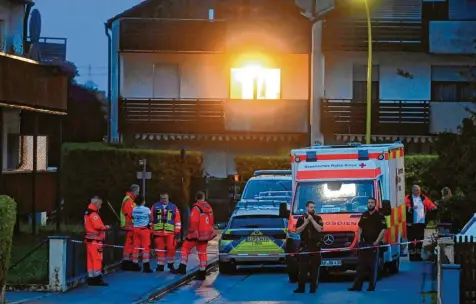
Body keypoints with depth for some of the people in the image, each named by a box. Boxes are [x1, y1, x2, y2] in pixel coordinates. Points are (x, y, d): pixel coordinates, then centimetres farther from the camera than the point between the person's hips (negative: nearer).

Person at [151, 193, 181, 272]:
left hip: (170, 232, -1)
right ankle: (160, 265, 12)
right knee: (160, 249, 3)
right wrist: (151, 230, 9)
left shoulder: (173, 207, 8)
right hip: (158, 232, 1)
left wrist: (177, 232, 1)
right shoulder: (155, 206, 9)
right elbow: (151, 218, 11)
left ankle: (171, 264, 8)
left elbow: (177, 220, 7)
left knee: (171, 248, -7)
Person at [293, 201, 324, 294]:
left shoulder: (318, 218, 6)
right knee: (302, 268, -4)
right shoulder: (301, 219, 7)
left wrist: (312, 220, -12)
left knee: (314, 268, -2)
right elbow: (297, 231, -1)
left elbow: (319, 229, -10)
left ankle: (313, 288, 0)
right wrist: (306, 223, -11)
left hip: (315, 247, 0)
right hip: (304, 246, 0)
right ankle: (301, 288, -3)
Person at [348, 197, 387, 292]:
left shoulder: (379, 216, -4)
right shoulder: (364, 215, 12)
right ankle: (357, 285, 4)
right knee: (360, 265, 4)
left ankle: (372, 286, 4)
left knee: (373, 266, -1)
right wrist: (359, 240, 8)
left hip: (374, 244, -5)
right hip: (364, 243, 5)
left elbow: (383, 230, -9)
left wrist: (377, 241, -15)